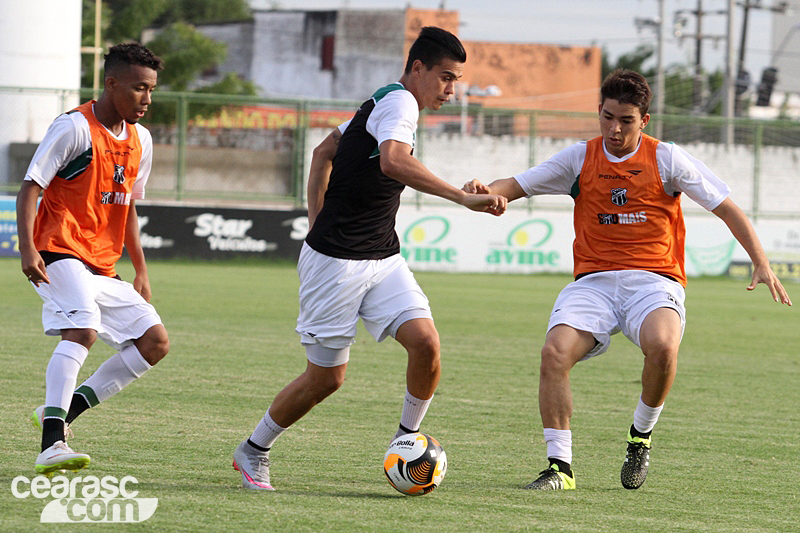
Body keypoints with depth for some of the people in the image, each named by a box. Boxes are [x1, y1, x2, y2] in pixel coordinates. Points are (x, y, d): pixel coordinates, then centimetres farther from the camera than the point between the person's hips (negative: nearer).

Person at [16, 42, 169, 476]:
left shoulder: (140, 140, 14)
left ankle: (65, 410, 2)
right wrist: (28, 249, -24)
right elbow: (30, 187, -12)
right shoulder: (74, 128, -9)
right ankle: (51, 446, -36)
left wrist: (141, 273, 21)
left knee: (156, 342, 2)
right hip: (61, 253, -9)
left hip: (103, 268, 9)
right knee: (82, 330, -30)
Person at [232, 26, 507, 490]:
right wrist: (463, 197, -43)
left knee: (426, 343, -12)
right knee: (326, 377, 2)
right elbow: (393, 160, -38)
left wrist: (317, 223, 21)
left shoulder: (385, 103, 12)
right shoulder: (399, 102, -16)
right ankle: (253, 452, 23)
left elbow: (324, 152, 22)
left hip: (383, 259, 9)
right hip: (335, 261, -9)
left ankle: (407, 438, 8)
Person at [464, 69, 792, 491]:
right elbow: (516, 186, 9)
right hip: (594, 280, 2)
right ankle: (559, 466, -14)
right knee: (554, 352, -26)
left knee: (662, 346, -35)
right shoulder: (580, 158, 9)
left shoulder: (666, 158, 3)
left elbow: (725, 207, 6)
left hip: (654, 279, -2)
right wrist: (485, 190, -15)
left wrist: (761, 264, -4)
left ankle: (641, 436, -6)